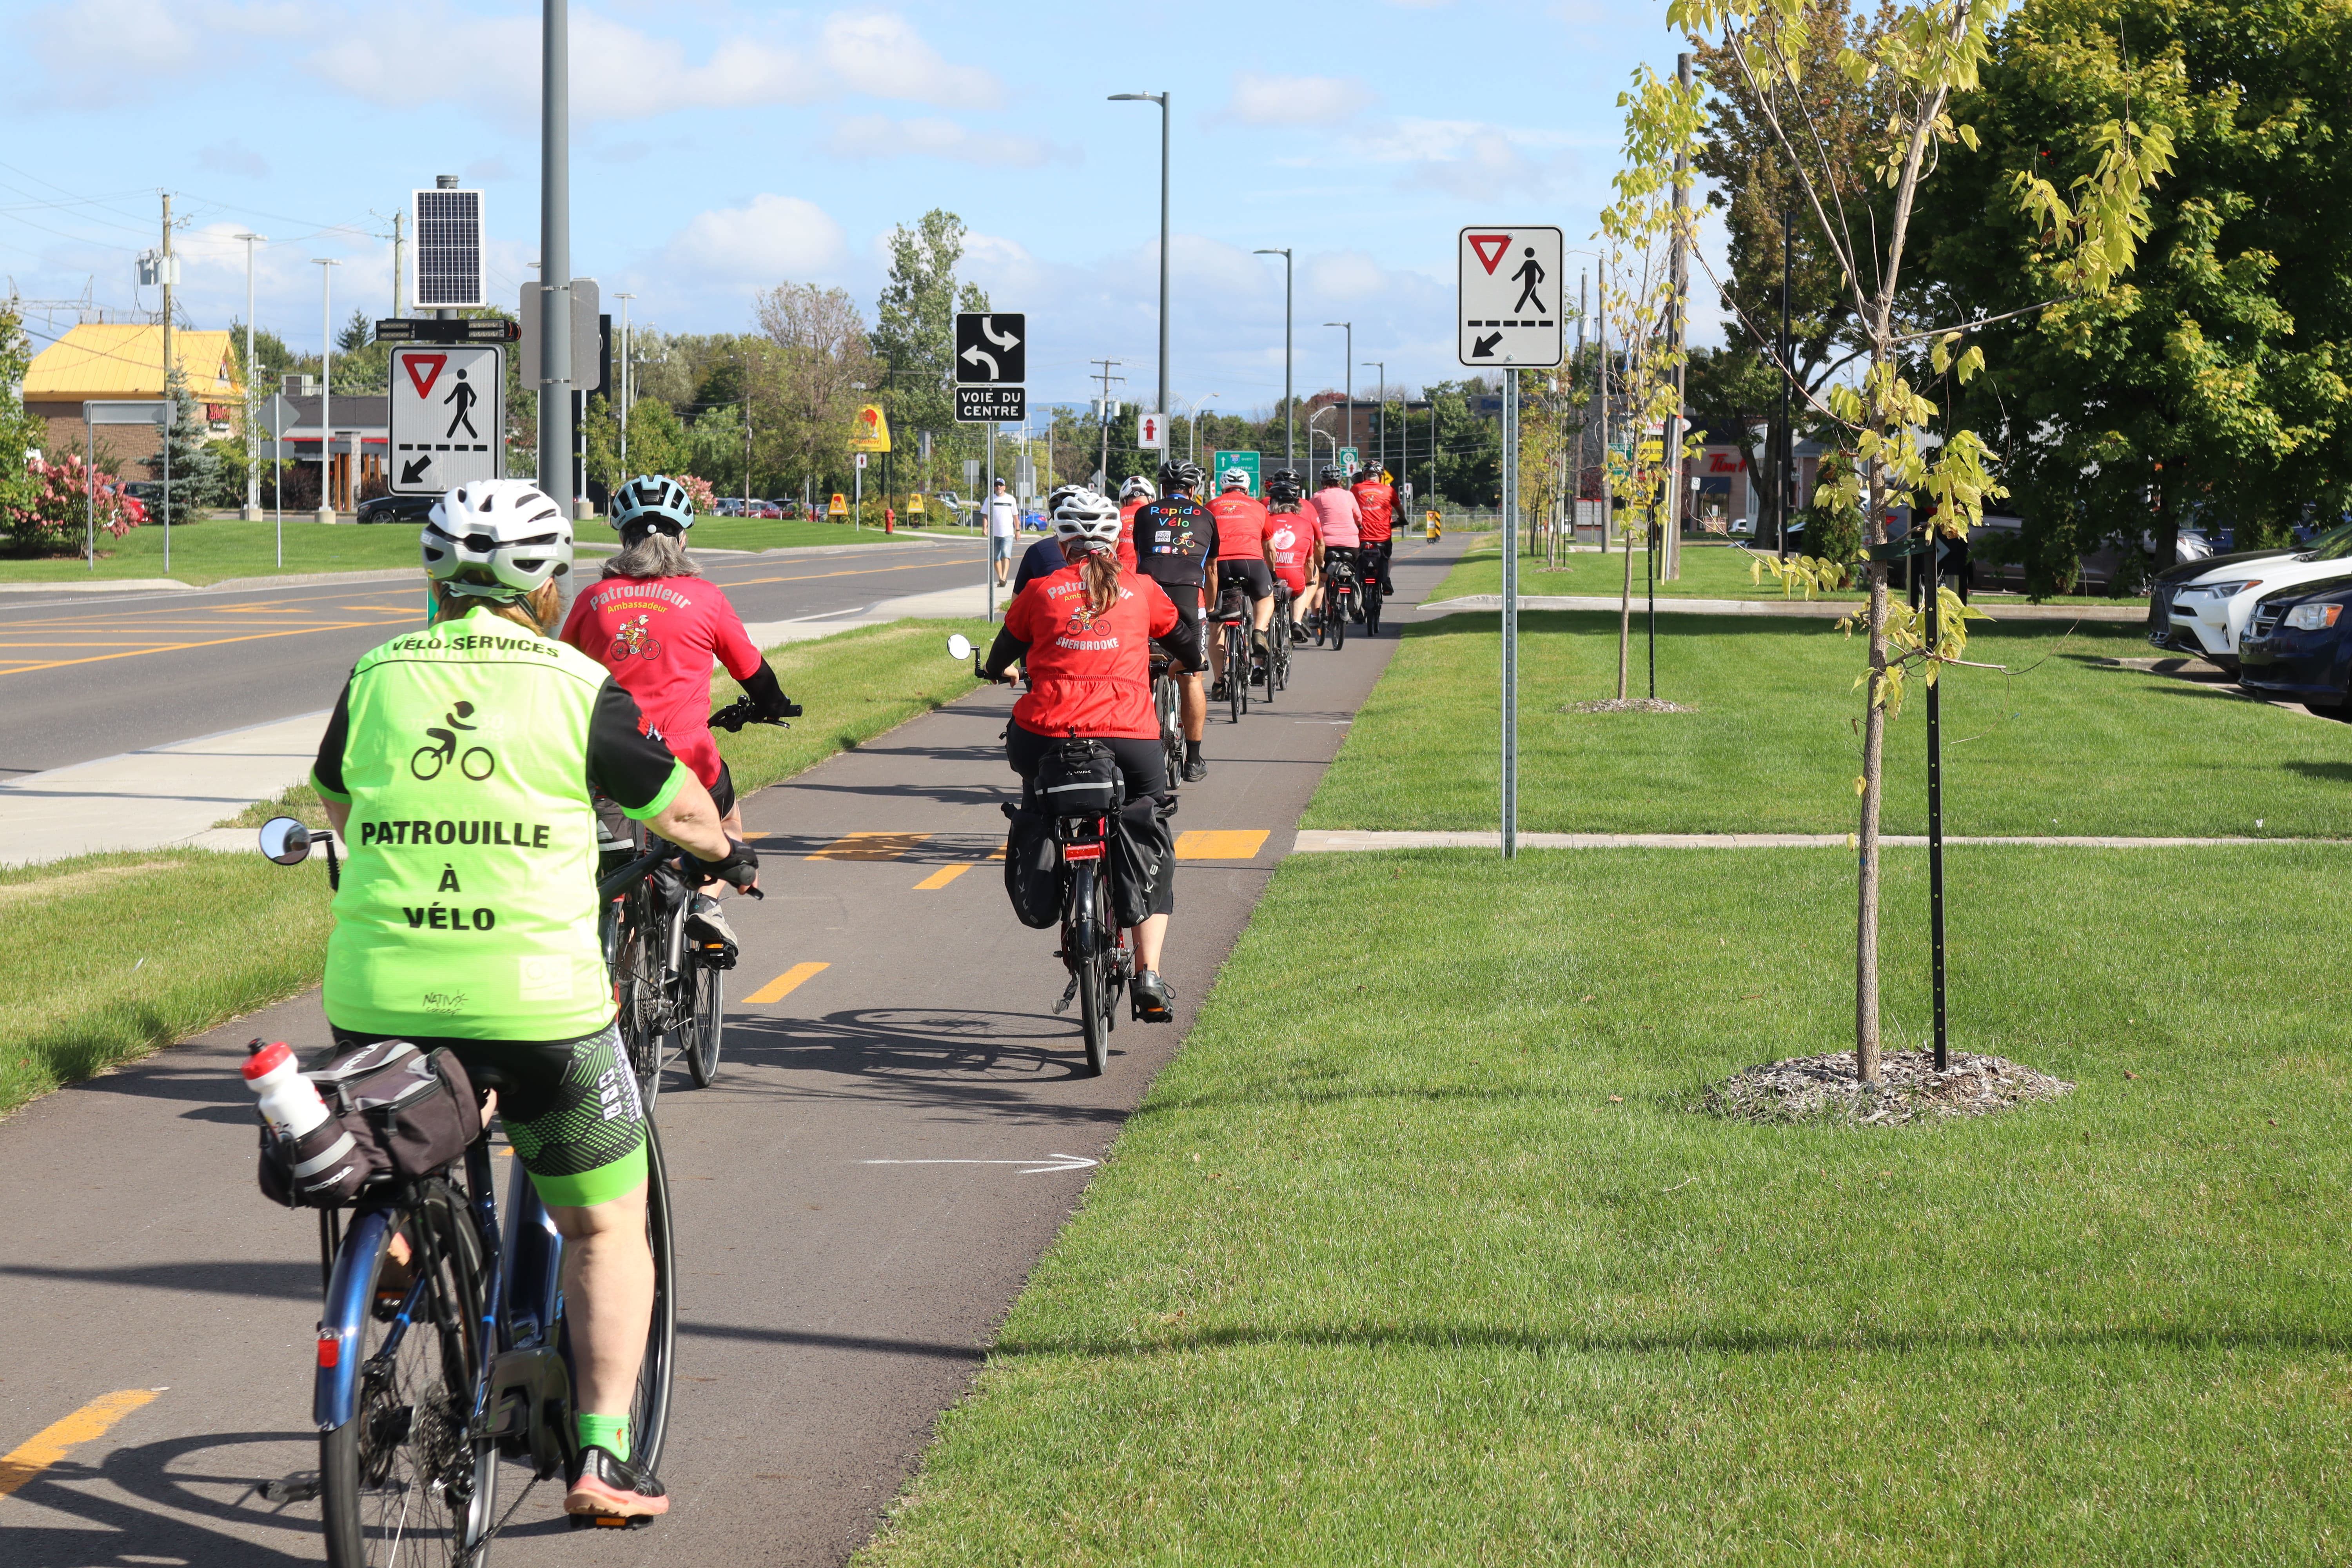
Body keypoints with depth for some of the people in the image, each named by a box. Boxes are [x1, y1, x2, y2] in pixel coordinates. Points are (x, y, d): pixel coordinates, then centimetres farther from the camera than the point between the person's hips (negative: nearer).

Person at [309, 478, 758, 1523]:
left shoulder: (375, 678, 5)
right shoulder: (577, 687, -3)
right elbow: (681, 813, 11)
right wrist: (724, 855, 34)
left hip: (377, 998, 3)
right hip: (537, 1007, -2)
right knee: (606, 1225, 15)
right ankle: (603, 1456, 9)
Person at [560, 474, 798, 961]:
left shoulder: (593, 600, 8)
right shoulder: (704, 597, 4)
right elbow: (751, 669, 16)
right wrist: (774, 706, 36)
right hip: (684, 759, -1)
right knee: (727, 821, 28)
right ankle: (704, 901, 3)